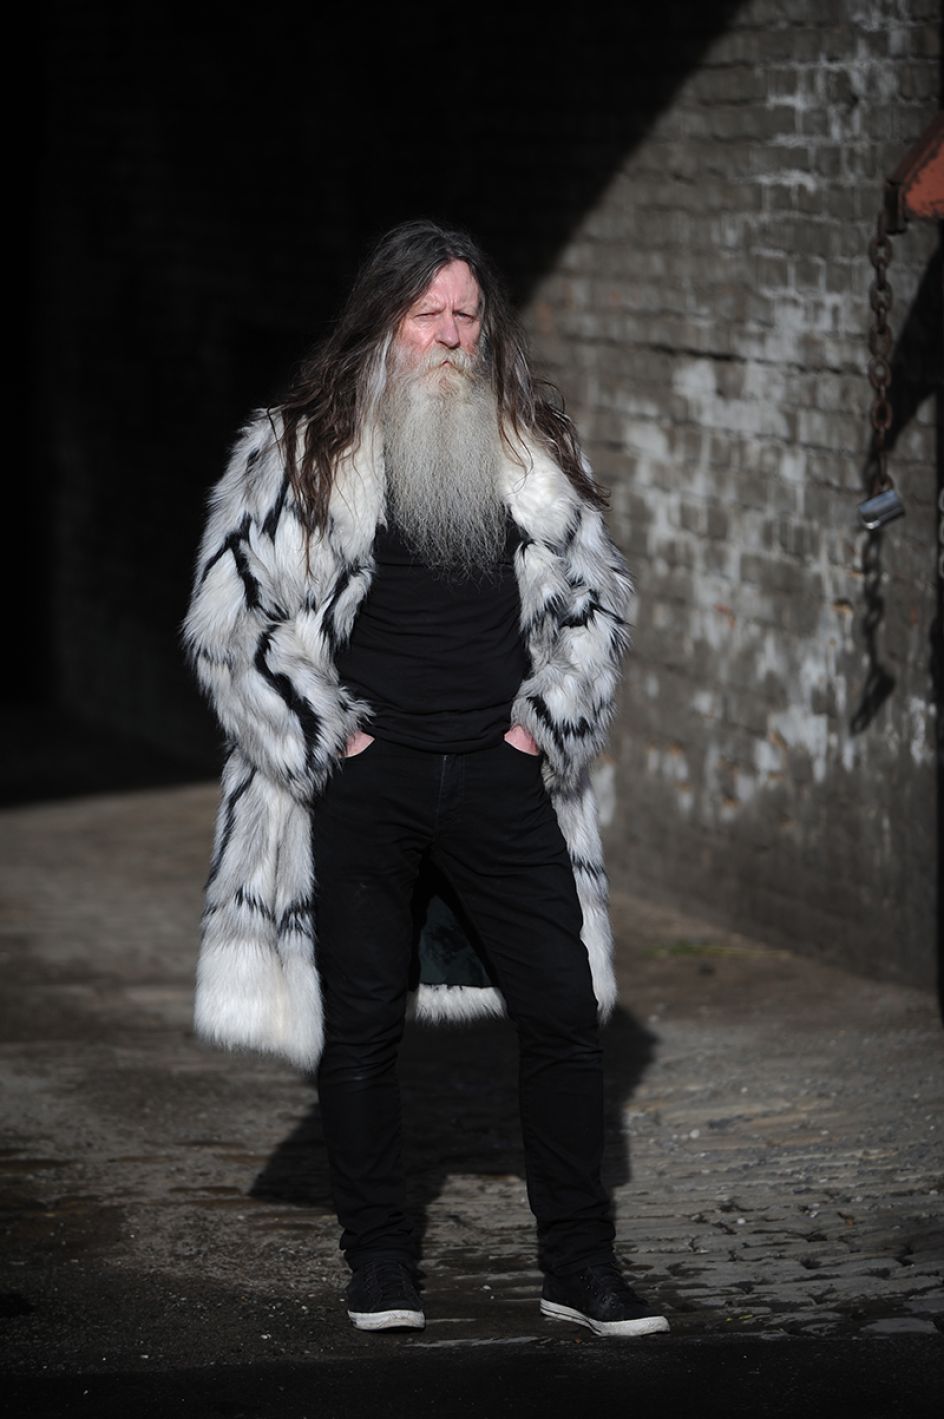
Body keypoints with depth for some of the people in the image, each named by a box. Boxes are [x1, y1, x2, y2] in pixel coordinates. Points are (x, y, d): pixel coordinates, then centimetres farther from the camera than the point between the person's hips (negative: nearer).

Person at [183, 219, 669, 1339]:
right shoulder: (297, 453, -1)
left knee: (565, 1013, 0)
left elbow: (592, 594, 18)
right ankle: (378, 1262, 19)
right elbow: (231, 617, -1)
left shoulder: (533, 450, 10)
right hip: (364, 785, -3)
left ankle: (580, 1267, 10)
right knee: (363, 1026, 5)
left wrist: (548, 722, 5)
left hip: (501, 781, 3)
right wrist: (329, 736, -6)